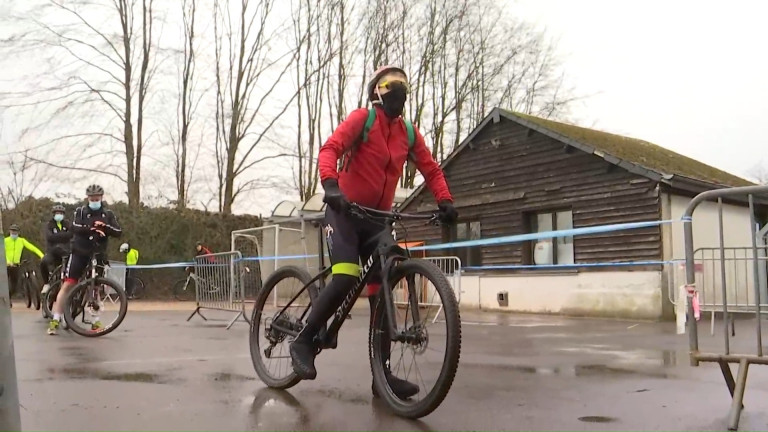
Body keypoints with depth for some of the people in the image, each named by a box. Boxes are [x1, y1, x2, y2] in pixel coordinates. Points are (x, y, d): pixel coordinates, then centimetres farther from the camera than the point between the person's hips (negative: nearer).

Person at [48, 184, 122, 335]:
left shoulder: (108, 214, 7)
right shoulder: (80, 211, 2)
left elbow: (118, 232, -4)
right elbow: (75, 227, -17)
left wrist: (105, 226, -21)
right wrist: (91, 228, -32)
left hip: (98, 255, 2)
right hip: (80, 253, -2)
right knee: (67, 285, -8)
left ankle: (96, 321, 15)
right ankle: (55, 320, -4)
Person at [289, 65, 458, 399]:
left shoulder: (409, 133, 9)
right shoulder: (362, 118, -6)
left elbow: (431, 170, 9)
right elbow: (330, 149, -20)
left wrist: (445, 201, -9)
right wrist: (330, 184, -38)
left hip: (378, 217, 6)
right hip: (344, 209, -5)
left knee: (382, 289, 0)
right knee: (345, 278, -24)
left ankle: (382, 372, 5)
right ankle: (304, 341, -3)